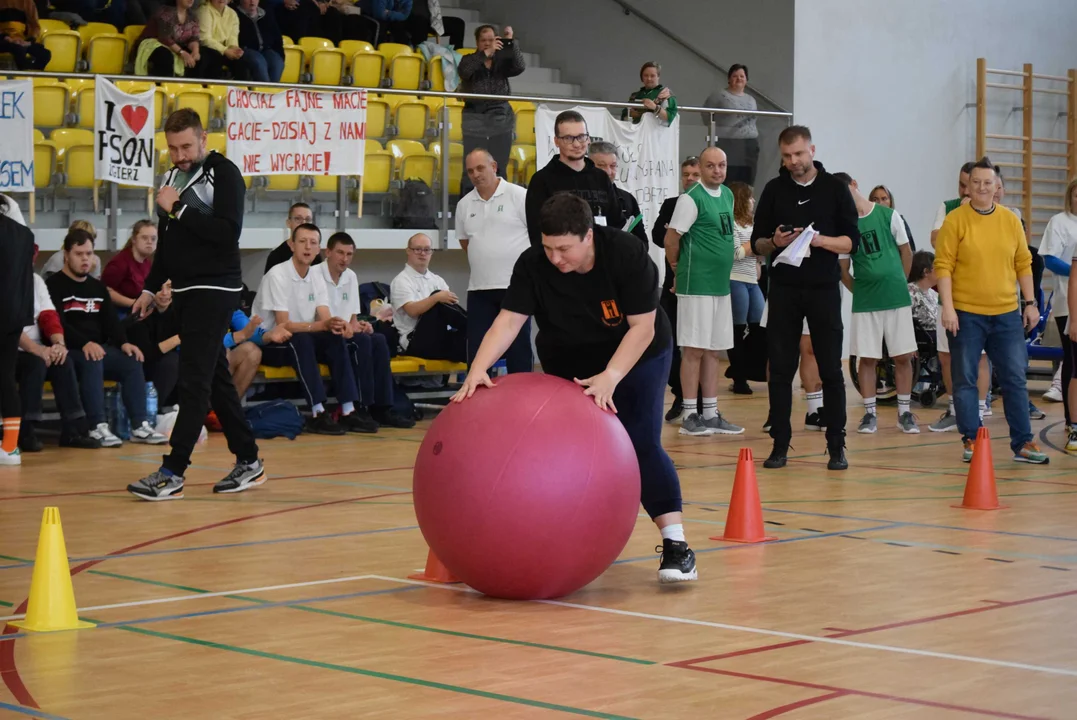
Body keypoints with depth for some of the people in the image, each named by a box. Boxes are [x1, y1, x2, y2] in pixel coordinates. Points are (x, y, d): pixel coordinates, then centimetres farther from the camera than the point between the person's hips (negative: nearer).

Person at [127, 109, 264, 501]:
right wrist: (151, 288, 21)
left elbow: (229, 232, -22)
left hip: (214, 289, -8)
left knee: (194, 380, -10)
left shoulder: (224, 173, -10)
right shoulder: (173, 176, 14)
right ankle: (248, 462, 19)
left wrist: (178, 209, -20)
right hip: (184, 290, 8)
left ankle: (172, 473, -11)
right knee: (216, 378, 11)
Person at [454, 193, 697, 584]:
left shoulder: (627, 254, -30)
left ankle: (676, 543, -18)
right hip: (569, 366, 4)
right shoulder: (533, 265, -23)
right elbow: (509, 319, -29)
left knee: (642, 445, -16)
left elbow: (643, 325, -28)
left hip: (635, 357, -3)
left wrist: (610, 377, -40)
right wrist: (478, 368, -45)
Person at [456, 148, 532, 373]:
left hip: (516, 286, -4)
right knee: (476, 350, 5)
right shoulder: (464, 204, 9)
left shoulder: (519, 196, -6)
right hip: (479, 288, 5)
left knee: (518, 347, 1)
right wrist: (485, 263, 13)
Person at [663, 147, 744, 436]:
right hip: (696, 286, -7)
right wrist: (678, 271, 1)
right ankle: (689, 416, 2)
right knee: (694, 349, -4)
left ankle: (711, 415, 16)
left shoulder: (728, 195, 12)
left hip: (721, 285, 8)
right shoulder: (691, 198, -12)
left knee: (713, 350, 10)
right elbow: (671, 238, -10)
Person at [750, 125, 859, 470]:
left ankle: (836, 447, 6)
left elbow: (851, 241, -1)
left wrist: (819, 239, -18)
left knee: (831, 370, 0)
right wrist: (774, 242, -12)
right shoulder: (774, 190, 7)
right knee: (780, 369, 2)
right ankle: (780, 444, 9)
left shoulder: (835, 188, 2)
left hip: (824, 289, -2)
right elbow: (757, 243, 9)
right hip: (784, 289, 2)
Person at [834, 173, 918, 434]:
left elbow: (906, 252, 8)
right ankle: (870, 413, 10)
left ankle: (905, 412, 12)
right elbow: (843, 270, 7)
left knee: (903, 356, 2)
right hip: (864, 303, 1)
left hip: (897, 298, 0)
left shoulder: (888, 215, 0)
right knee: (867, 358, 2)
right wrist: (860, 292, 3)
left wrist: (899, 284, 9)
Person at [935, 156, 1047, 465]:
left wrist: (1030, 303, 8)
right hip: (966, 314, -3)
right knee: (965, 380, 2)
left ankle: (1023, 443, 12)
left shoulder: (1011, 220, 7)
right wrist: (947, 307, -14)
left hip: (1006, 314, 3)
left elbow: (1023, 264, 12)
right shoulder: (955, 220, -4)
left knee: (1015, 379, 5)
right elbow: (943, 265, -7)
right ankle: (971, 442, 12)